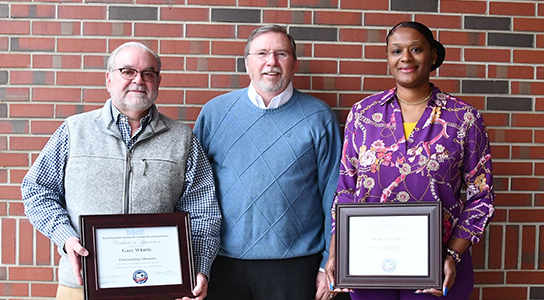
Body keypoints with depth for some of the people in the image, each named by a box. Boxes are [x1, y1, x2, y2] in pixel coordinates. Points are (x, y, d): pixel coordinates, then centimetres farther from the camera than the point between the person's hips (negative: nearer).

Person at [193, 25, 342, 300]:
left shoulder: (319, 118, 0)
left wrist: (329, 264, -2)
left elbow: (333, 194, 0)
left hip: (296, 263, -1)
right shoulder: (215, 112, 4)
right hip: (223, 263, 1)